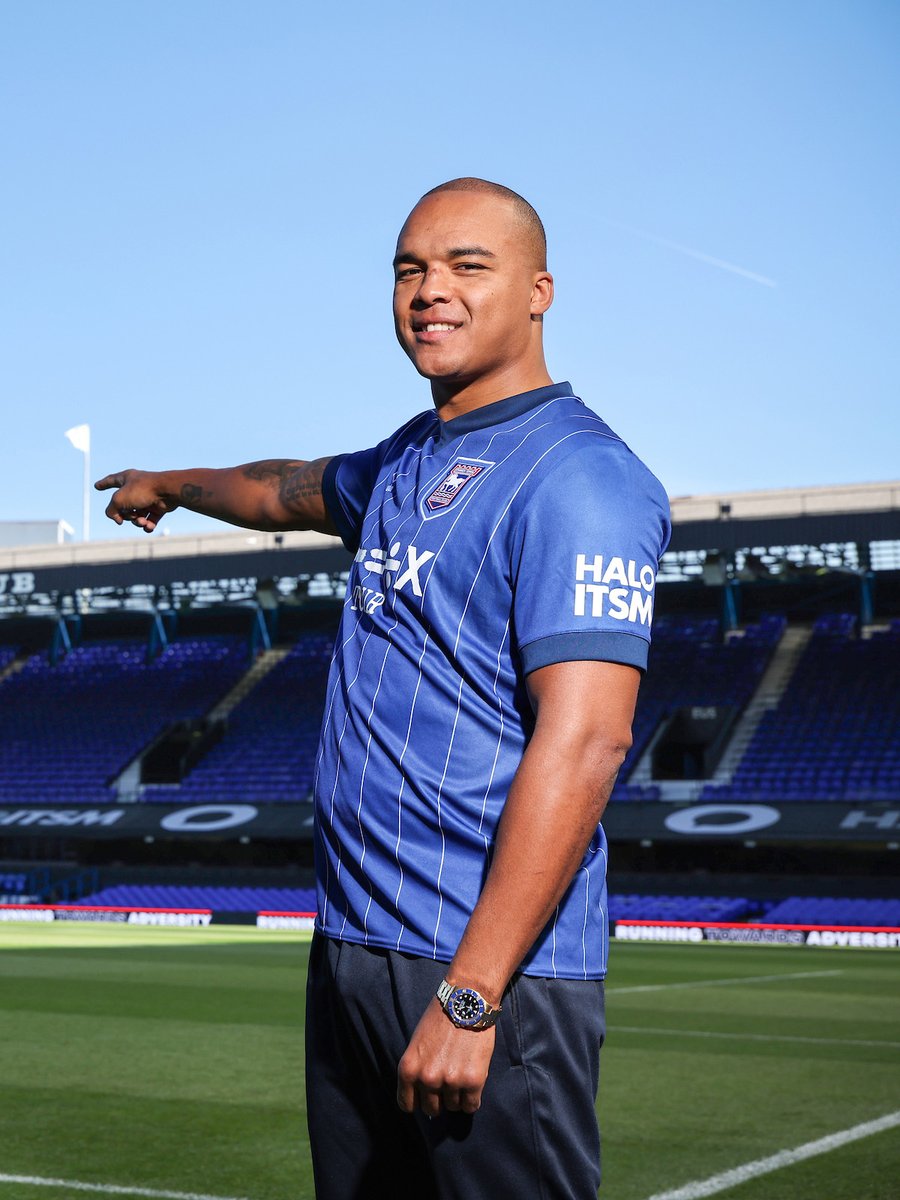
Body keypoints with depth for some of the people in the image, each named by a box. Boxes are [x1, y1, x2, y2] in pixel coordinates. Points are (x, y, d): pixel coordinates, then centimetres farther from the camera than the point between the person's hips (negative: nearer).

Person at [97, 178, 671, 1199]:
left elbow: (582, 740, -22)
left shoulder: (578, 477, -13)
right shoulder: (406, 463, 15)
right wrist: (173, 486, 58)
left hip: (493, 973, -8)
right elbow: (294, 491, 39)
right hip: (352, 951, 9)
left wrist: (469, 997, -26)